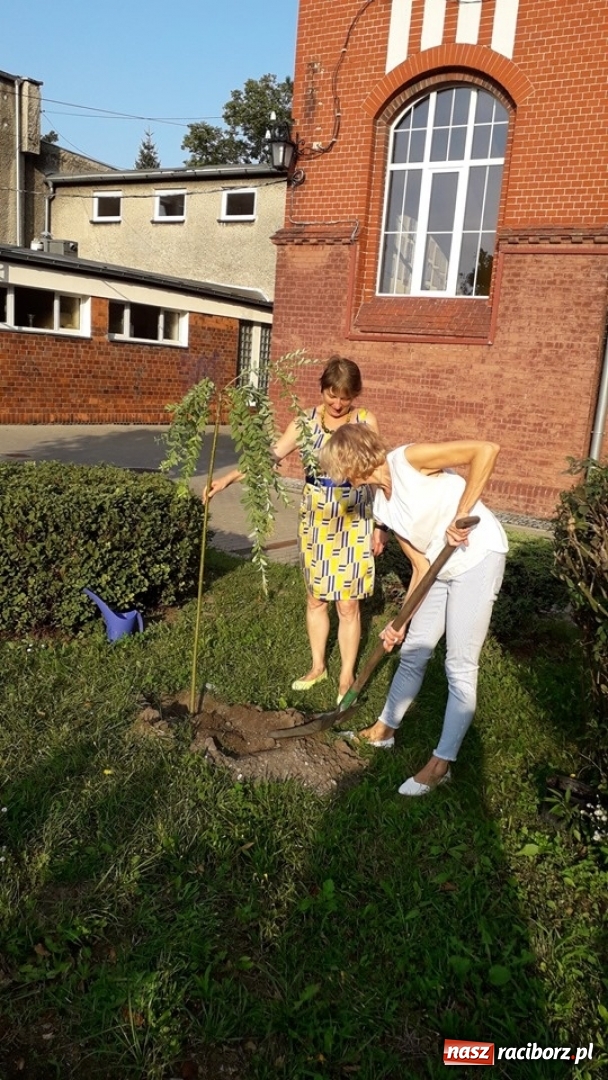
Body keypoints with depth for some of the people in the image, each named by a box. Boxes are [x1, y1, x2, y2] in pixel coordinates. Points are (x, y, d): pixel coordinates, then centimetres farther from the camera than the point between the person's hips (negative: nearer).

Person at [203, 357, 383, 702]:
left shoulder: (366, 422, -8)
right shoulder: (308, 419, -2)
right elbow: (271, 455, -5)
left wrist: (379, 526, -2)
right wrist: (228, 479, -14)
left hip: (354, 520, -3)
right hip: (315, 517, 3)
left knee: (347, 604, 3)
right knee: (316, 598, 13)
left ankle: (347, 676, 20)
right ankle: (318, 666, 31)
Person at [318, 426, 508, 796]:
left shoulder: (409, 459, -16)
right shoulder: (383, 507, 6)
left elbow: (486, 450, -25)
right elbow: (422, 566, 6)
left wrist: (460, 515, -27)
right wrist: (400, 623, 1)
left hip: (479, 556, -8)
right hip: (442, 569, 8)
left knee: (460, 667, -2)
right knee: (413, 652, 17)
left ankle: (441, 764, 10)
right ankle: (386, 729, 37)